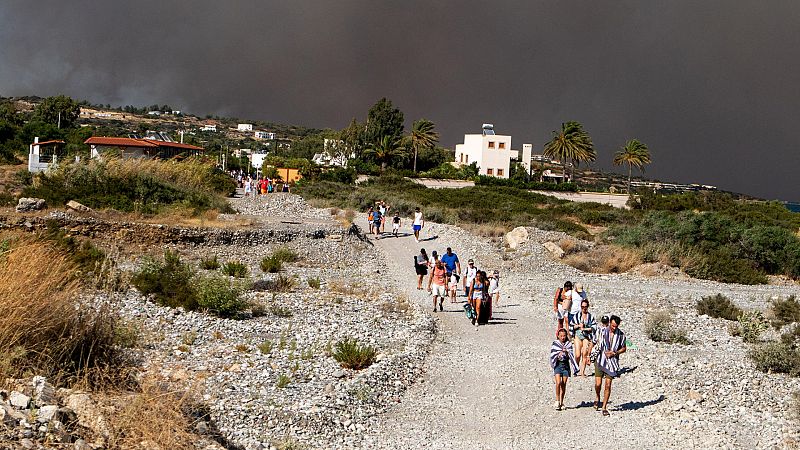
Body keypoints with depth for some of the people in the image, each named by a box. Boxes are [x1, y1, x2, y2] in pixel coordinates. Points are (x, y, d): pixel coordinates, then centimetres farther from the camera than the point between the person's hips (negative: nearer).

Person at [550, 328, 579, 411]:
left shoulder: (569, 344, 7)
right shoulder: (555, 344, 3)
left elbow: (571, 355, 3)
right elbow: (552, 355, -1)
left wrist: (567, 352, -17)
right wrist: (559, 354, -18)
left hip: (566, 365, 2)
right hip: (558, 364, -2)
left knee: (564, 384, 3)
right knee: (558, 383, -16)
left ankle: (561, 402, 13)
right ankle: (557, 401, -5)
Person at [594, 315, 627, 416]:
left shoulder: (621, 335, 0)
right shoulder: (602, 332, -4)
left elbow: (624, 348, 10)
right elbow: (596, 344, 7)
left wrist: (615, 353, -8)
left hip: (612, 362, 1)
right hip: (601, 361, 0)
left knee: (608, 385, -2)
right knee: (598, 383, -5)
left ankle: (604, 408, 7)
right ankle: (597, 397, 28)